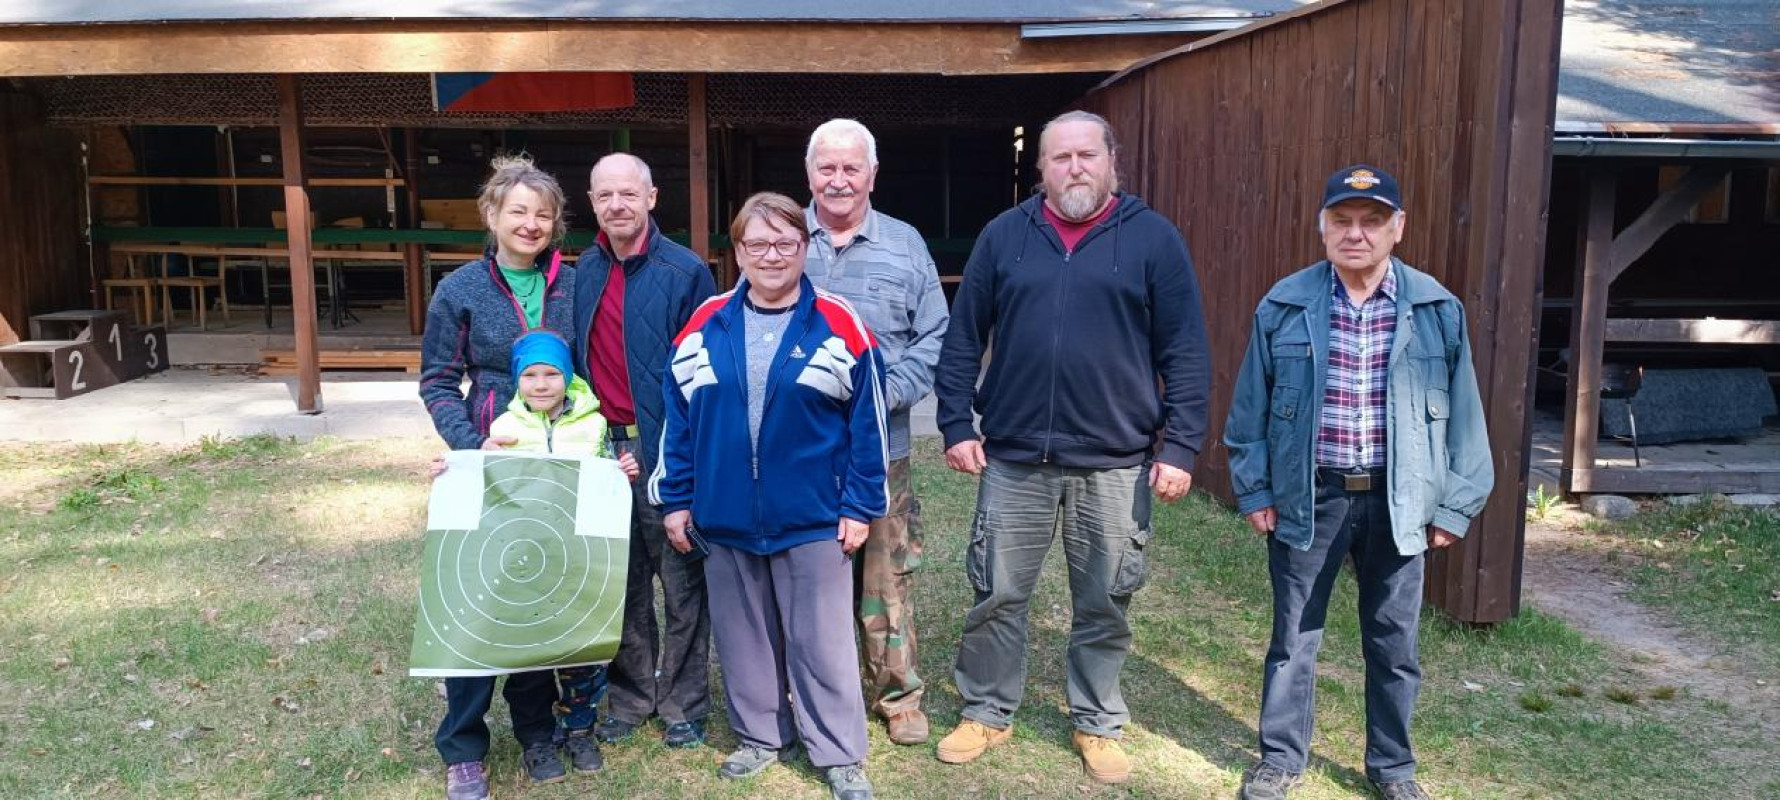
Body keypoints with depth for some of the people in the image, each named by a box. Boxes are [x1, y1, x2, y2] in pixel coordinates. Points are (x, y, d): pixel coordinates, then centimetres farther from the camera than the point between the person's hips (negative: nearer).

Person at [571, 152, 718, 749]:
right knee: (622, 582, 14)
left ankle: (683, 705, 20)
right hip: (604, 450, 4)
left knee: (681, 582, 6)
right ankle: (630, 698, 28)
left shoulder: (686, 272, -6)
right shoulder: (581, 275, 8)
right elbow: (571, 363, 15)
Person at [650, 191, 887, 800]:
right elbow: (677, 416, 6)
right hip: (724, 519, 3)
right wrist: (675, 498, 4)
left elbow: (866, 422, -4)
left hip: (812, 518, -3)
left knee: (821, 640, 5)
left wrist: (860, 504, -6)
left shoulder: (838, 325, -5)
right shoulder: (704, 325, 3)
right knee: (743, 634, 16)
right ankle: (760, 736, 34)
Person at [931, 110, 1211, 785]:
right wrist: (956, 424, 0)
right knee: (996, 596, 10)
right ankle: (987, 712, 30)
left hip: (1115, 464, -1)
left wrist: (1179, 447, -7)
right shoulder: (1004, 235, 5)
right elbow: (963, 338, 6)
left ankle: (1098, 724, 30)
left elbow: (1185, 354, -1)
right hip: (1013, 458, 1)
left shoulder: (1154, 239, 0)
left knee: (1104, 605, 11)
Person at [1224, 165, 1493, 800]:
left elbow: (1462, 413, 2)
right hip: (1306, 497, 0)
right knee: (1294, 635, 11)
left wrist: (1453, 504, 1)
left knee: (1394, 641, 13)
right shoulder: (1284, 306, -3)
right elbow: (1252, 404, 2)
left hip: (1395, 500, 1)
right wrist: (1254, 489, 0)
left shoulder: (1437, 310, -2)